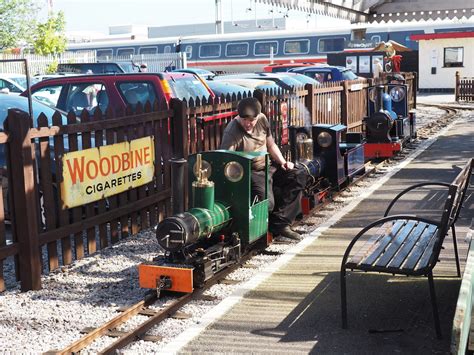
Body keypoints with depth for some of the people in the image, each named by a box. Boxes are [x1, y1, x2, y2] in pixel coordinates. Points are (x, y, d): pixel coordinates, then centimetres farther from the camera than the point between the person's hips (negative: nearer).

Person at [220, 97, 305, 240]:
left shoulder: (262, 120, 1)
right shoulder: (232, 132, -20)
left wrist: (283, 162, 3)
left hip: (268, 166, 8)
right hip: (251, 173, -8)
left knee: (297, 177, -9)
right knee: (267, 203, -30)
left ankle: (280, 223, -8)